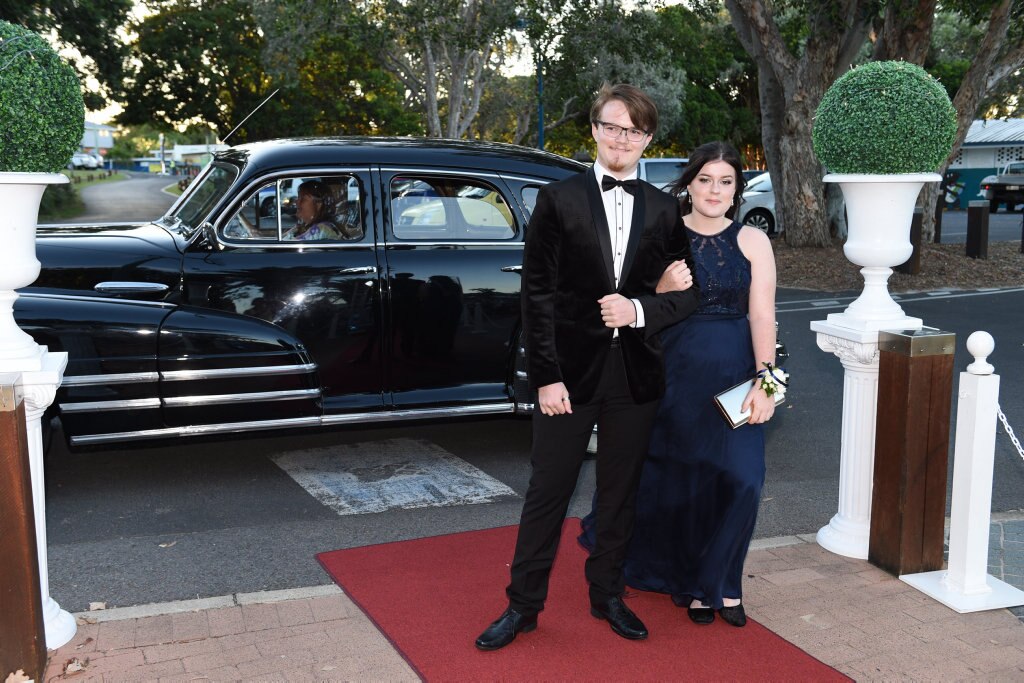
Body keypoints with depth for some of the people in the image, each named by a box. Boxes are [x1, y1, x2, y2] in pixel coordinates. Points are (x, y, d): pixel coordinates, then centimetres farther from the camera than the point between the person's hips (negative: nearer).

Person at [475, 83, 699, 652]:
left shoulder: (663, 210, 6)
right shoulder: (559, 200, -2)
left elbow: (687, 294, 7)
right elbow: (536, 294, -5)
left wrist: (640, 310, -13)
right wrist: (546, 376, -10)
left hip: (636, 375, 3)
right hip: (572, 371, -3)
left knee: (620, 492, 14)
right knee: (547, 492, 6)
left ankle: (607, 594, 32)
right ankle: (524, 604, 20)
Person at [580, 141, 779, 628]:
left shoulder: (752, 241, 4)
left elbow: (761, 314, -4)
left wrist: (765, 379, -12)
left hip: (735, 376, 0)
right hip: (677, 374, 0)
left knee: (741, 479, -8)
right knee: (680, 481, 5)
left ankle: (717, 584, 14)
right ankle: (694, 583, 26)